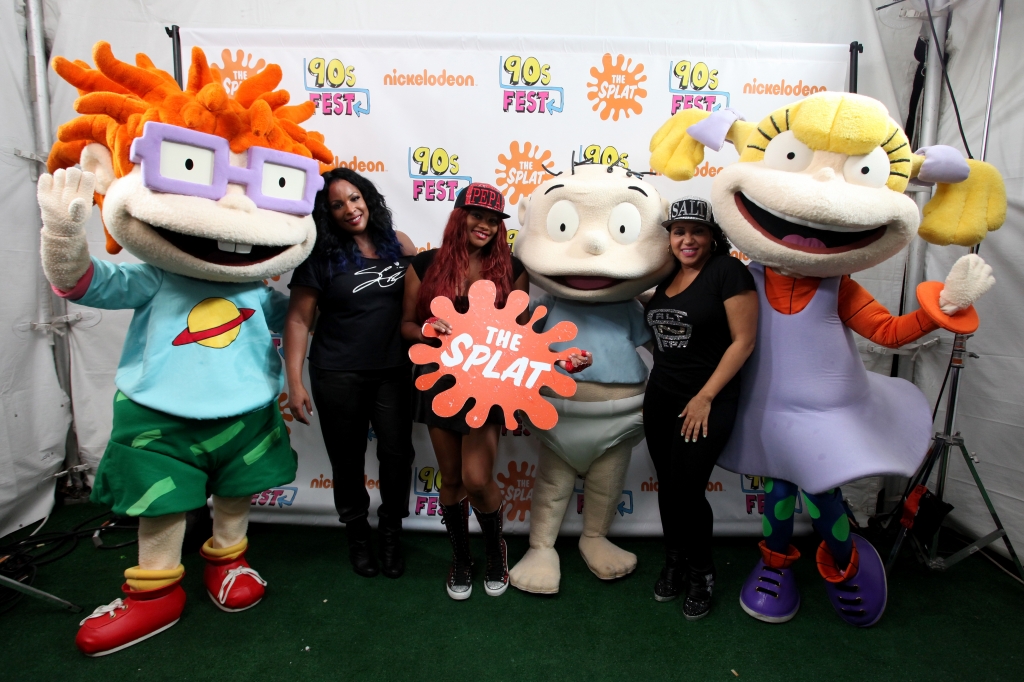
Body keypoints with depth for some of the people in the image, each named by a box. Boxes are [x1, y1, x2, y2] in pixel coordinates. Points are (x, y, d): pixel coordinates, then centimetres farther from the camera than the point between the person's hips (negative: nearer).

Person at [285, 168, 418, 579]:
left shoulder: (398, 244, 3)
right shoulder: (320, 256, -4)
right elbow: (298, 320, -5)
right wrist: (294, 382, -10)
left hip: (394, 371, 2)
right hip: (337, 376, -1)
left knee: (397, 454, -1)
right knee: (348, 460, 11)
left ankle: (390, 535, 25)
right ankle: (357, 537, 35)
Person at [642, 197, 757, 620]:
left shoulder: (727, 271, -11)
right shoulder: (665, 274, 8)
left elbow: (744, 340, -14)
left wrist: (705, 397, -15)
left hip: (707, 403, -6)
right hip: (661, 398, 6)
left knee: (688, 489, -1)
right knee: (667, 486, 12)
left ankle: (701, 574, 23)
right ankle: (674, 562, 34)